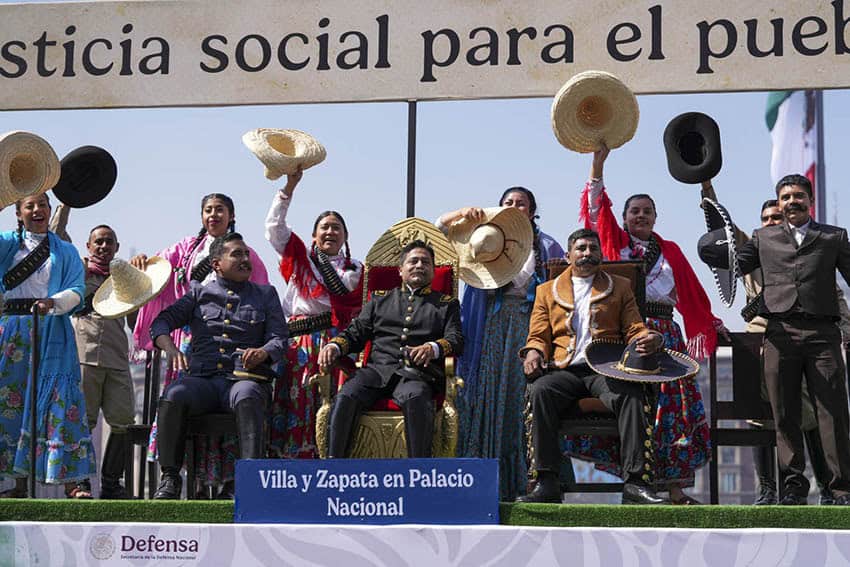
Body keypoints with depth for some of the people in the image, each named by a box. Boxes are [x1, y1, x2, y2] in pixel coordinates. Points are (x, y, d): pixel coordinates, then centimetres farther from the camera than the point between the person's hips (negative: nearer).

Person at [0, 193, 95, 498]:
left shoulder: (65, 251, 13)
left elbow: (76, 291, 1)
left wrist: (53, 303, -19)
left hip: (52, 331, -1)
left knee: (59, 399, -11)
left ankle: (73, 482, -15)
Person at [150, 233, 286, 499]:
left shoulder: (265, 295, 21)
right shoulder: (199, 293, 21)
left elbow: (279, 338, 10)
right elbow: (162, 321, 15)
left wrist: (263, 353, -15)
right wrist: (171, 348, -8)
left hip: (244, 378, -1)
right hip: (202, 378, 1)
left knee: (247, 397, -38)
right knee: (173, 396, -32)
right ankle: (170, 478, -25)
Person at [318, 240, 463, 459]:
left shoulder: (446, 304, 23)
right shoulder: (380, 299, 28)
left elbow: (456, 338, 8)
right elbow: (357, 331, 21)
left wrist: (433, 348, -16)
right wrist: (334, 346, -2)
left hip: (417, 374, -2)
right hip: (379, 369, 2)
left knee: (415, 398, -38)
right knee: (346, 396, -29)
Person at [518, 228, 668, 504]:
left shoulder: (620, 287, 22)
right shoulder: (547, 291, 23)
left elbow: (635, 331, 15)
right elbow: (539, 336, 18)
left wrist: (651, 339, -9)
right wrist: (533, 352, -6)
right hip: (564, 369, 0)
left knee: (631, 395, -33)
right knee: (539, 391, -33)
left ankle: (636, 482, -33)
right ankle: (547, 483, -33)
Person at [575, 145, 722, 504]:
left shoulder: (670, 251, 18)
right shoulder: (615, 242, 12)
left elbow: (688, 294, 19)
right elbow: (596, 206, 3)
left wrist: (711, 324, 14)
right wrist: (598, 162, -4)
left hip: (663, 334, 2)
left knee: (669, 405, -5)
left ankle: (674, 487, -4)